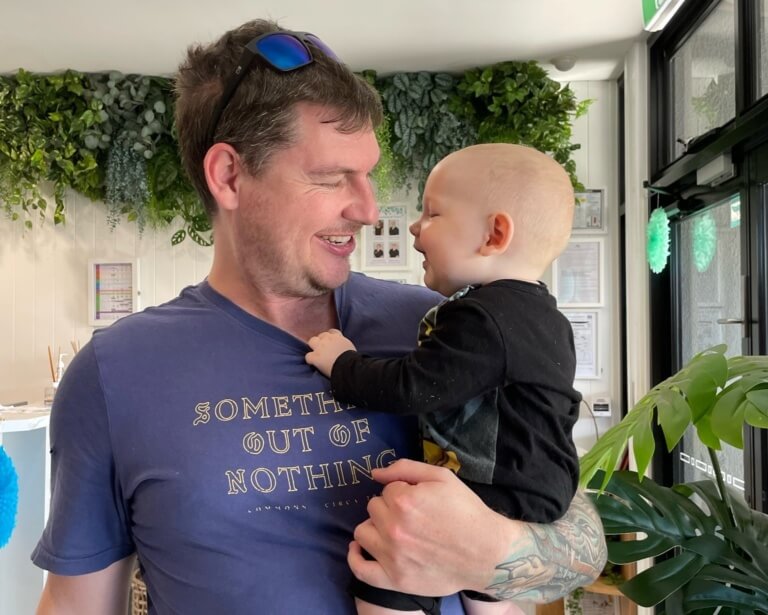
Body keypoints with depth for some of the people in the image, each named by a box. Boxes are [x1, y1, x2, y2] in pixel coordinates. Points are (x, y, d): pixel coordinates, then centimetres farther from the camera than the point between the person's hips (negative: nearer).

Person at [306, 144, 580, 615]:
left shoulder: (479, 320, -23)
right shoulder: (540, 315, 12)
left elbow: (410, 390, -24)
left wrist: (342, 364, -7)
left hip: (504, 501, -11)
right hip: (536, 490, 11)